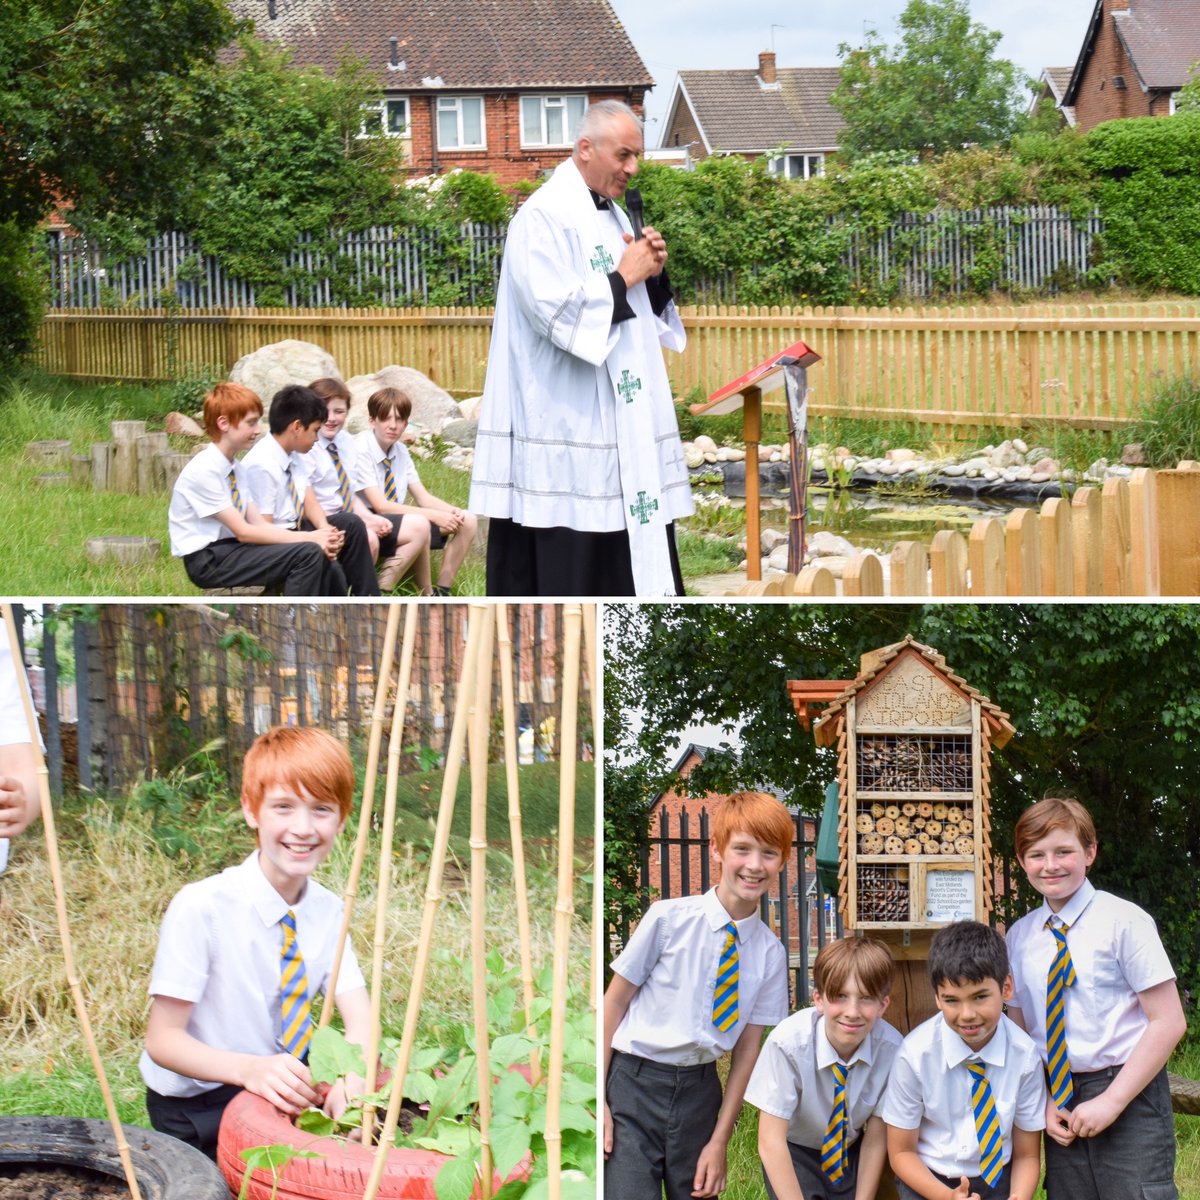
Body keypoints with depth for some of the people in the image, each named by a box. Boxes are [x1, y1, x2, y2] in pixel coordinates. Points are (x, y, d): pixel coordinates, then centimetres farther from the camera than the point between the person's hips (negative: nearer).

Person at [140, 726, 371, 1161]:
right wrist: (250, 1069, -38)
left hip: (291, 1089, 6)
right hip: (198, 1108, -6)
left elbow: (359, 1016, -9)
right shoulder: (201, 908, -19)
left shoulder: (327, 911, -1)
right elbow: (163, 1039, -19)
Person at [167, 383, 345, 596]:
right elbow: (243, 531, -18)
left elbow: (258, 524, 5)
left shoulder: (234, 468, 11)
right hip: (208, 561, -8)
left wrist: (313, 540, -11)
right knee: (307, 555, -21)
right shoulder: (204, 471, -17)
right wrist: (308, 539, -18)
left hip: (231, 549, 8)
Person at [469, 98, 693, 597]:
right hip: (564, 421, -9)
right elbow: (554, 308, -22)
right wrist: (623, 278, -14)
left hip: (620, 420, 9)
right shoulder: (543, 217, -11)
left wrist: (653, 275, 0)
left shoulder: (612, 215, 15)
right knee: (567, 553, -7)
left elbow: (643, 311, 20)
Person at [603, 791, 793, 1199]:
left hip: (700, 1089, 4)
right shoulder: (668, 919, -8)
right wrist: (597, 1100, -6)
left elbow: (748, 1046, 5)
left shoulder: (771, 953, 1)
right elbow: (614, 1001, -3)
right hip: (635, 1084, -4)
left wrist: (720, 1141, 3)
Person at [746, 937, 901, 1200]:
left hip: (850, 1153, 2)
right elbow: (770, 1142, -25)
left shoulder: (890, 1048, -22)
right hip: (793, 1154, -2)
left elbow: (875, 1140, -11)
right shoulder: (788, 1043, -29)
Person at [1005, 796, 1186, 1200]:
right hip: (1060, 1100, 4)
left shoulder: (1123, 921, -9)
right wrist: (1043, 1103, -4)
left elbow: (1169, 1022, -11)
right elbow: (1020, 1030, 11)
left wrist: (1112, 1101, -14)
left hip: (1129, 1095, -4)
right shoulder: (1020, 936, 5)